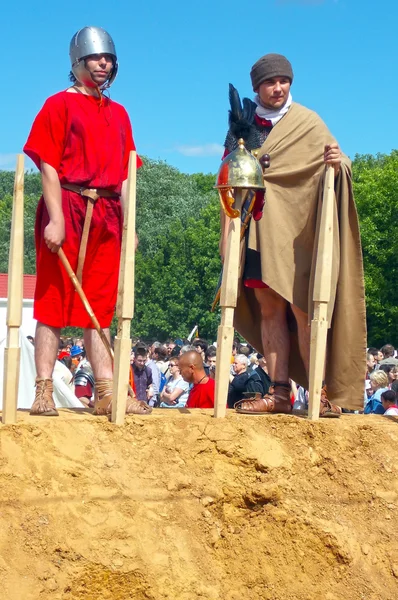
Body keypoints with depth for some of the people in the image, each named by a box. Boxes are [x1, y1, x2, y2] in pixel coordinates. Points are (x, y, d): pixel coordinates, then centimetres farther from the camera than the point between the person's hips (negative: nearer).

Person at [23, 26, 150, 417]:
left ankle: (106, 393, 8)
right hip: (67, 210, -6)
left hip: (106, 216, 6)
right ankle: (43, 393, -3)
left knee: (99, 304, 7)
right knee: (55, 298, -4)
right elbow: (48, 165, -7)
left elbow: (123, 174, 16)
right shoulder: (60, 105, 0)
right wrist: (56, 219, -17)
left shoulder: (118, 114, 17)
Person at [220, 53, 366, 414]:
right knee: (270, 308, 2)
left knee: (302, 309, -9)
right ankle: (280, 393, 3)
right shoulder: (242, 127, 12)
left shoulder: (308, 123, 3)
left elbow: (332, 168, -1)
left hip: (296, 228, -3)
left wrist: (338, 163, -24)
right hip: (257, 230, 4)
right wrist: (227, 230, 2)